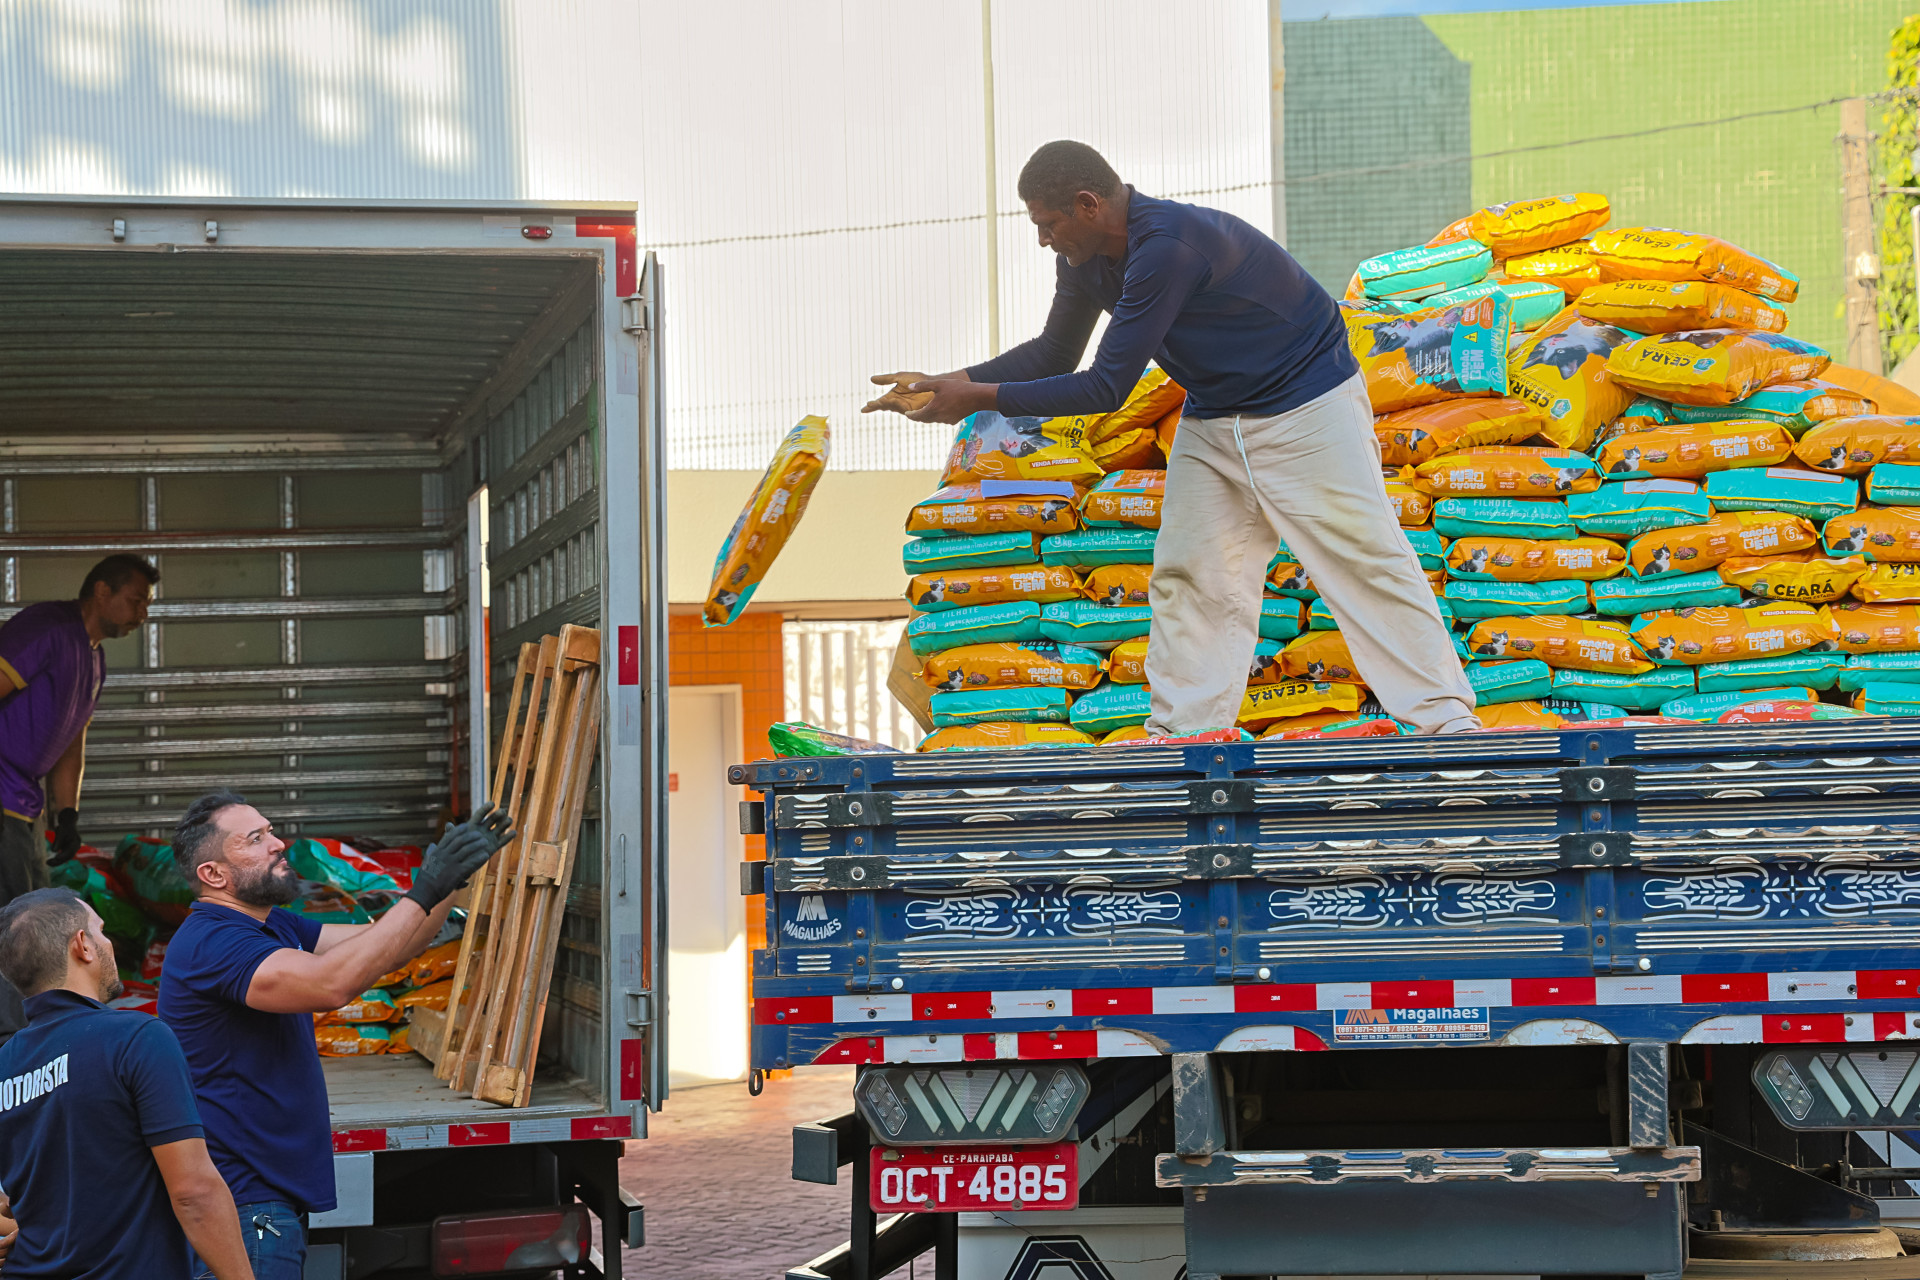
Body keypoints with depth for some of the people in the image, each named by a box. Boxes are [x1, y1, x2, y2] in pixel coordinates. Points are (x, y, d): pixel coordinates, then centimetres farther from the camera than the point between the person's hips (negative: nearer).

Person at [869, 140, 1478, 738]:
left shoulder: (1169, 246, -33)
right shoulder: (1085, 260, -4)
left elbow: (1107, 387, -31)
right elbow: (1054, 354, 13)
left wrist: (981, 397, -25)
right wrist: (951, 382, -1)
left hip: (1307, 407, -9)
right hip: (1212, 418, 9)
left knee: (1366, 557, -9)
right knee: (1187, 575, 3)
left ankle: (1446, 720, -7)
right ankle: (1182, 734, 6)